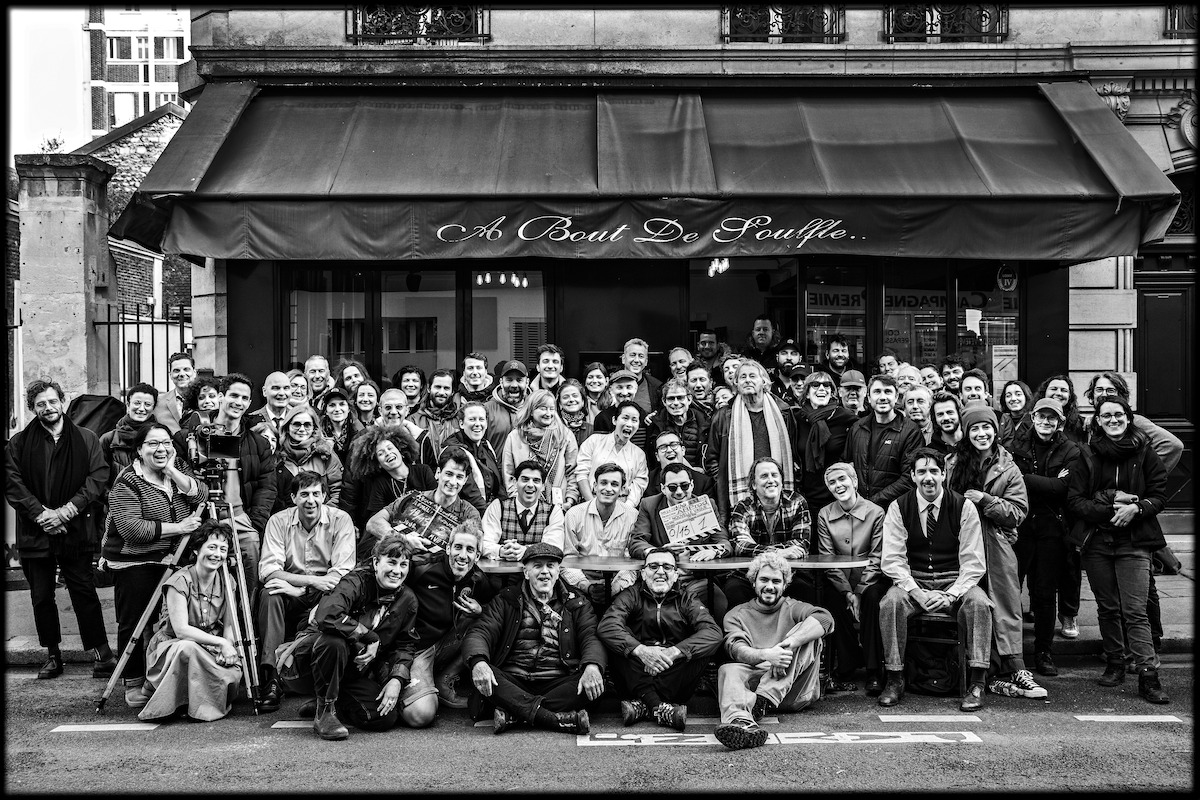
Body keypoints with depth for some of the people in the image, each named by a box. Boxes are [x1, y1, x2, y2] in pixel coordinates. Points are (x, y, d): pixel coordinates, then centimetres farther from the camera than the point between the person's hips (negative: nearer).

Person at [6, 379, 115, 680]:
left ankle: (101, 652, 3)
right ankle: (53, 654, 20)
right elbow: (13, 484, -2)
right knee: (41, 597, 9)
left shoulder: (86, 439, 5)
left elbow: (98, 477, -3)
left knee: (84, 593, -1)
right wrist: (40, 513, -13)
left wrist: (69, 509, -14)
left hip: (76, 531, -2)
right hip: (35, 532, 2)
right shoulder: (18, 444, 6)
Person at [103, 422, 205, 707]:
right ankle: (133, 685, 11)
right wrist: (178, 527, -23)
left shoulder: (179, 468, 6)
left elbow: (200, 497, -8)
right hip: (134, 564, -5)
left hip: (170, 561, 5)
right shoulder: (127, 483, -13)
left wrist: (172, 471, -16)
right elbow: (132, 529, -23)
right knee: (133, 624, 1)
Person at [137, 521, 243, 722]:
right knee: (188, 648, -39)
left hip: (207, 651, 4)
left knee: (233, 669, -27)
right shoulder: (181, 582, -16)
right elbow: (181, 630, -22)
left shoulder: (225, 582, 2)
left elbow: (228, 625, 2)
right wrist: (220, 642, -26)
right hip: (171, 649, -4)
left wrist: (228, 648, -20)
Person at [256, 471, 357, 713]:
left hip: (325, 597, -1)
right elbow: (268, 570, -12)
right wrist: (313, 580, -25)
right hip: (290, 594, 1)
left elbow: (342, 573, -14)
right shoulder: (279, 521, 0)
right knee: (269, 594, -29)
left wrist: (299, 590, -25)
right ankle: (270, 677, -32)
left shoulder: (340, 520, -4)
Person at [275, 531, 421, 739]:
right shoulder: (357, 581, -20)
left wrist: (397, 680, -10)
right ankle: (324, 712, -17)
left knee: (386, 716, -15)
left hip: (351, 671, 6)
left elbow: (405, 644, 8)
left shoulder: (407, 600, 1)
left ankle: (333, 701, 14)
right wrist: (370, 638, -28)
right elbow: (327, 616, -38)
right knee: (334, 641, -39)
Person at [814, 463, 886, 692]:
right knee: (835, 602, -30)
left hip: (870, 580, -1)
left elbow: (876, 558, -6)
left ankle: (873, 673, -26)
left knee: (872, 598, -33)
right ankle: (846, 671, -19)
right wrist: (847, 591, -14)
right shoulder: (824, 515, 3)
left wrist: (859, 592, -16)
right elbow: (827, 559, -1)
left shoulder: (875, 512, -4)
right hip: (839, 581, 2)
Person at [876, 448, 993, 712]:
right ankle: (894, 680, -19)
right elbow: (892, 560, -5)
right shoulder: (898, 508, -1)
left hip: (955, 581, 0)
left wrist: (951, 595, -19)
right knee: (890, 603, -30)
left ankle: (976, 684, -25)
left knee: (978, 603, -31)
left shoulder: (964, 507, -3)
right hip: (912, 581, 0)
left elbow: (973, 563, -5)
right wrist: (917, 592, -19)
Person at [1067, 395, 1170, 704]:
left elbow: (1159, 495, 3)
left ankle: (1148, 676, -9)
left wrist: (1135, 508, -17)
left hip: (1134, 542, -2)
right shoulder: (1087, 455, 3)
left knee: (1135, 610, -9)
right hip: (1096, 541, 2)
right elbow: (1074, 500, -2)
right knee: (1107, 608, 11)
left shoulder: (1144, 452, 2)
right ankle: (1114, 665, 24)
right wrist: (1111, 505, -16)